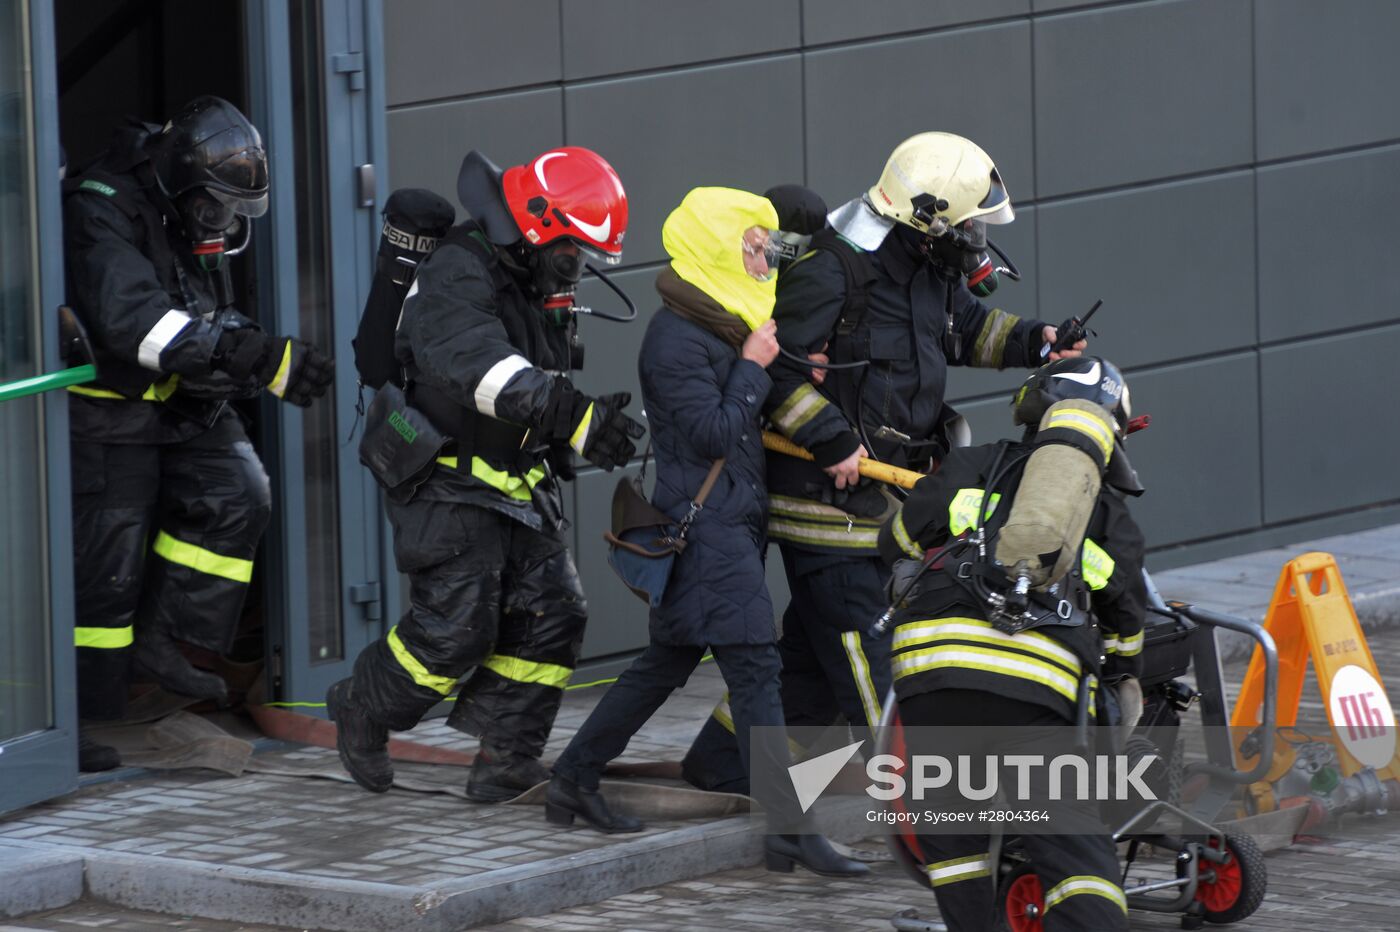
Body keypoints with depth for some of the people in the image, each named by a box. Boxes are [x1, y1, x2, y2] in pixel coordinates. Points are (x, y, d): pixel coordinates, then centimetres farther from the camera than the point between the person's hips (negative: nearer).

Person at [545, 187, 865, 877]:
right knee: (755, 670, -12)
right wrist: (753, 369, -11)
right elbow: (715, 433, -19)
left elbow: (741, 426, 18)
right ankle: (791, 832, -13)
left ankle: (573, 780, 24)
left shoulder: (722, 328, 15)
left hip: (732, 521, 10)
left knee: (668, 660, 15)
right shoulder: (676, 339, -16)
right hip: (706, 526, -10)